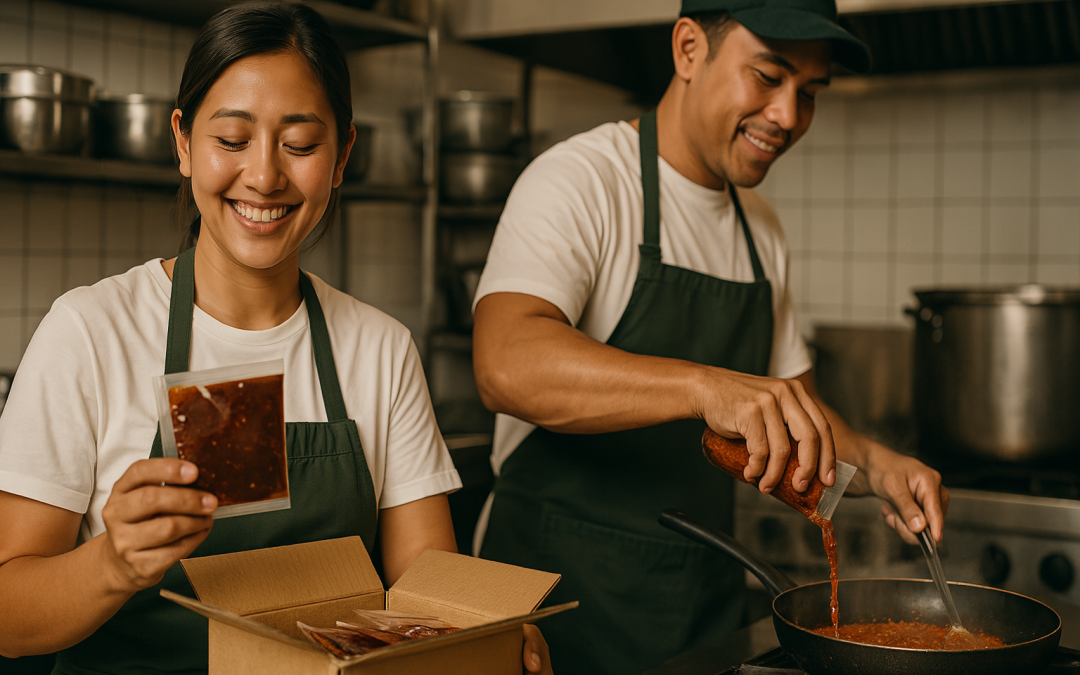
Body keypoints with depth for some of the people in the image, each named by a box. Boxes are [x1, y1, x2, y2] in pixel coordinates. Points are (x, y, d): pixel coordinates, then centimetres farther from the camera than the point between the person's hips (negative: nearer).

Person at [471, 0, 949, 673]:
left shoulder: (762, 231, 10)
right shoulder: (578, 182, -13)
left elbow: (793, 407, 18)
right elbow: (507, 365, -31)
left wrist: (873, 464, -2)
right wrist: (707, 387, -42)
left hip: (709, 595, 7)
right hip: (567, 599, -7)